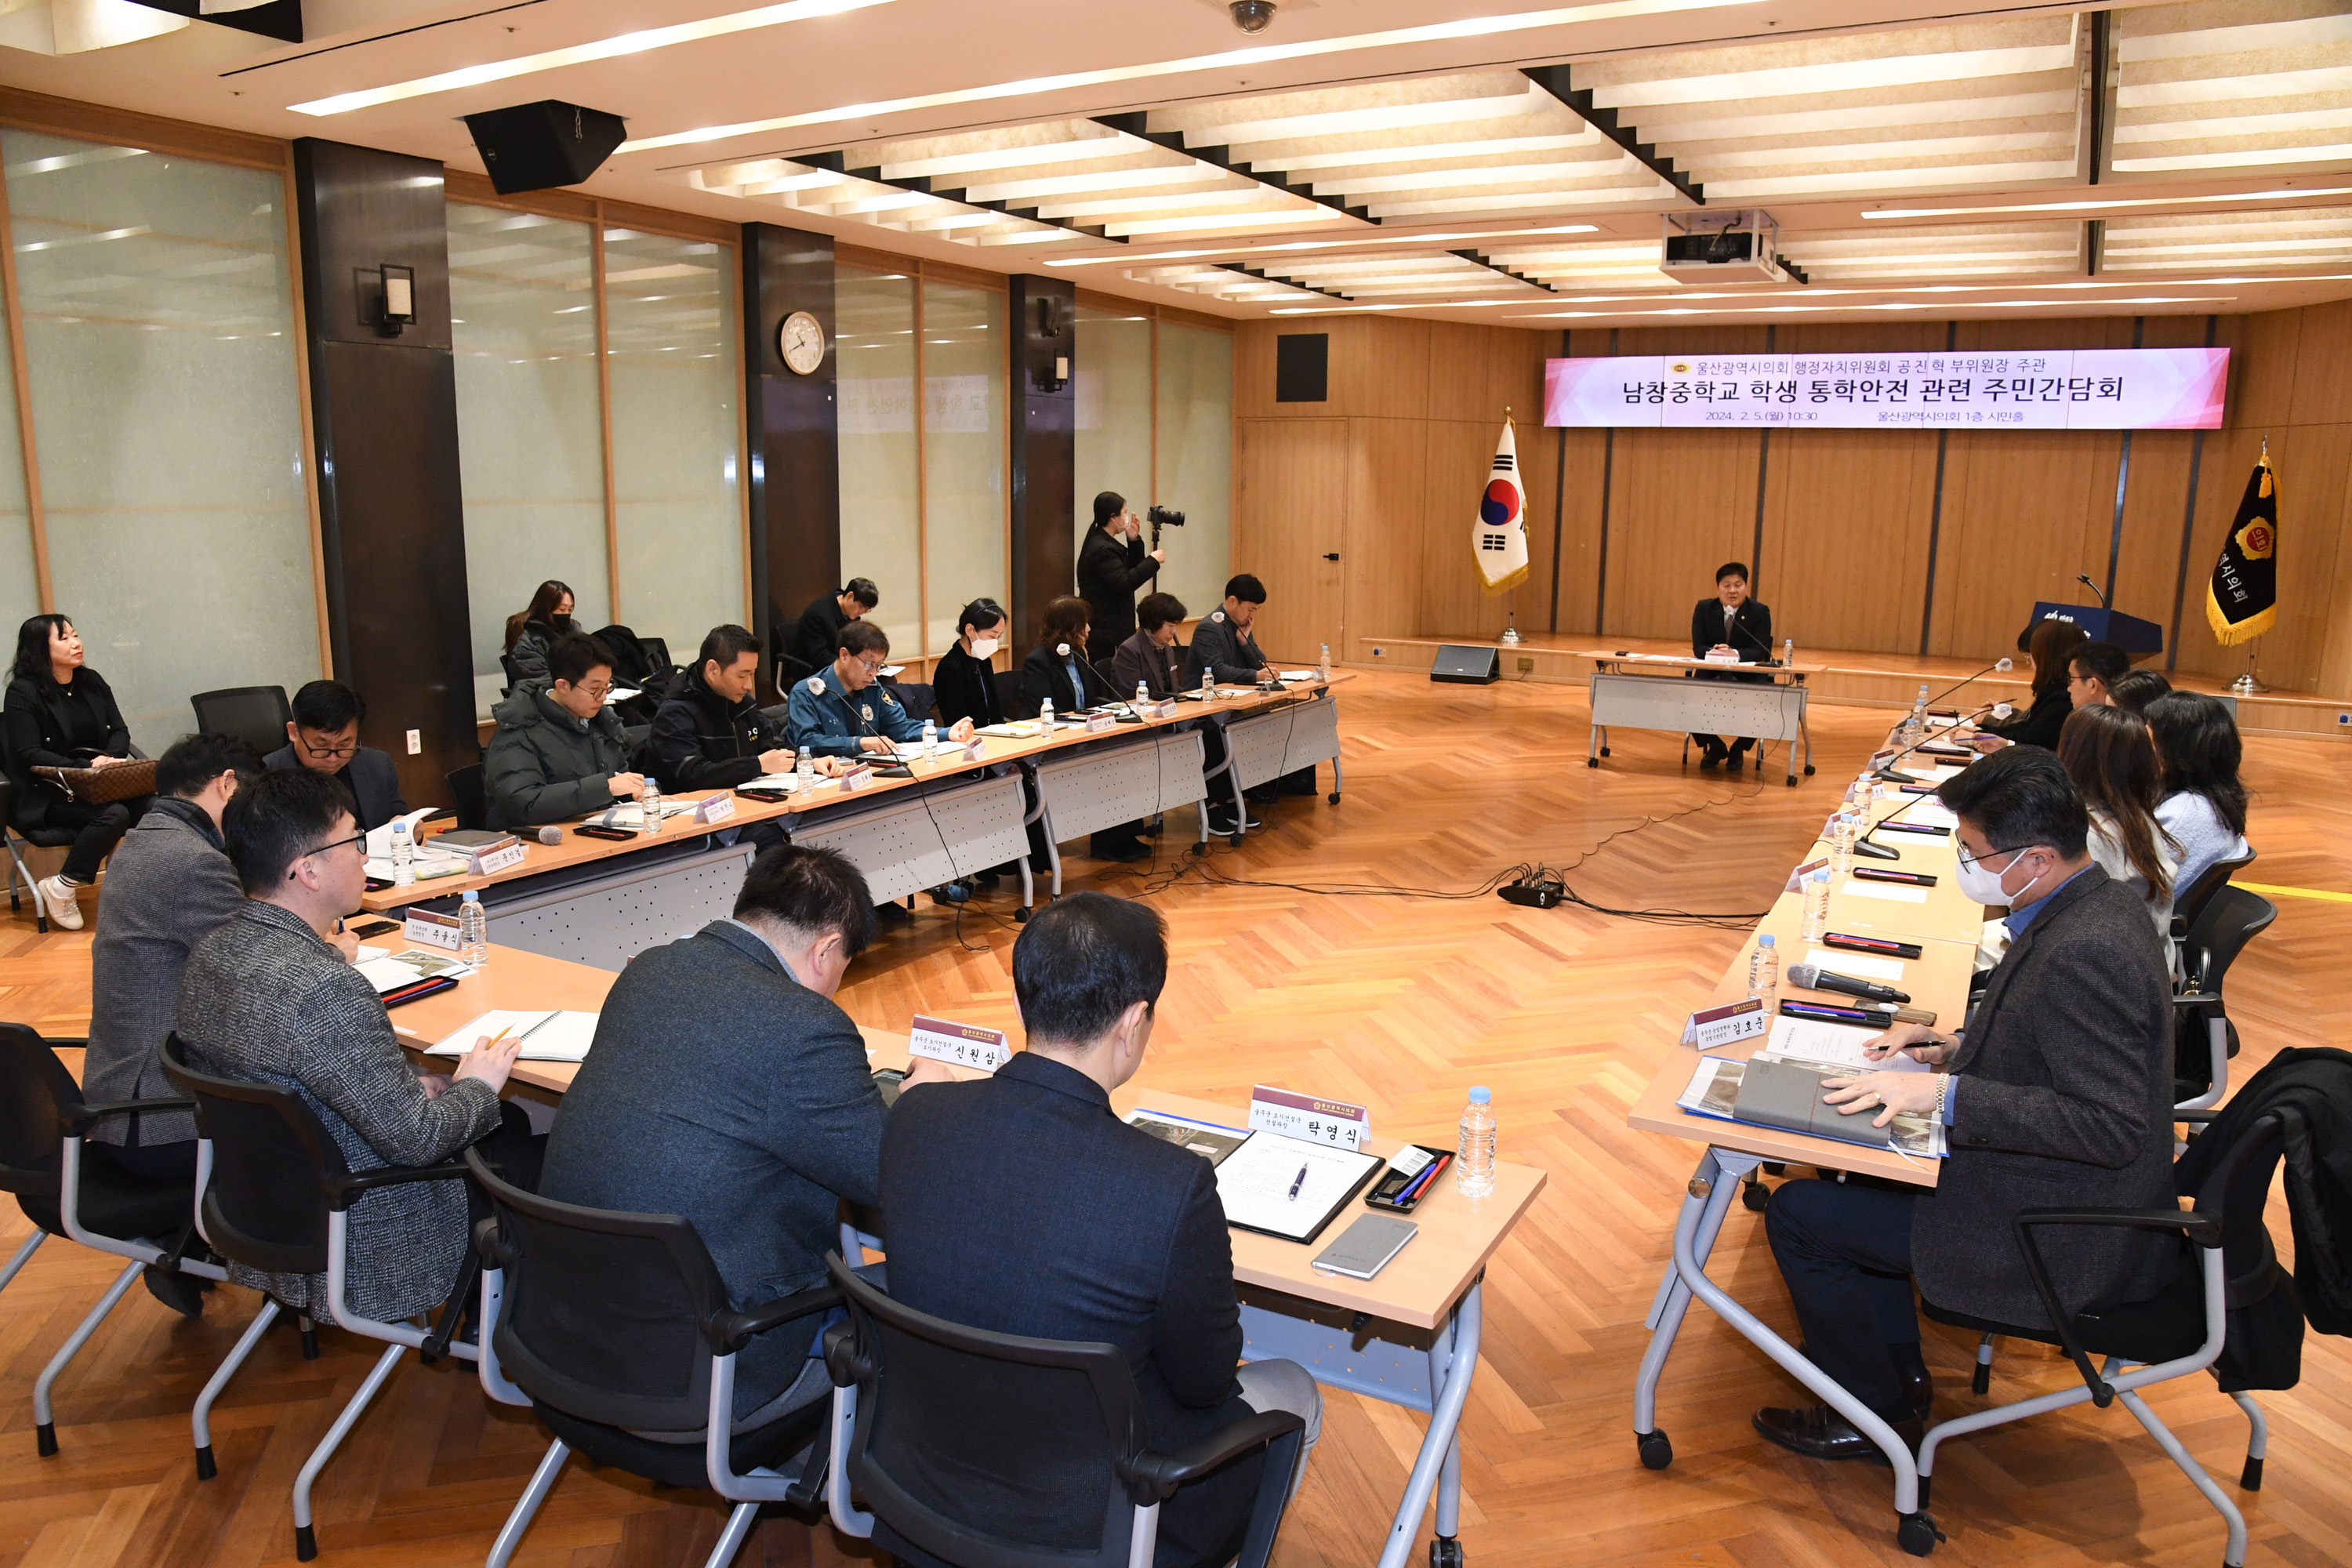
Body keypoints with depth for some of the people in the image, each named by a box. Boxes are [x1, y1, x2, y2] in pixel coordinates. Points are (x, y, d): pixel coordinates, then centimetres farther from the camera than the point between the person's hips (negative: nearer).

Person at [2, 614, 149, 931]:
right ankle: (61, 888, -15)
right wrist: (86, 767, -24)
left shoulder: (92, 682, 12)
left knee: (151, 805, -28)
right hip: (47, 794, -5)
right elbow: (28, 755, -13)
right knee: (114, 815, -34)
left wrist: (109, 758, -11)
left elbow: (120, 731, 12)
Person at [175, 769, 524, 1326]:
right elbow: (414, 1139, -26)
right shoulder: (326, 989, -33)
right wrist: (477, 1088, -7)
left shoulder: (210, 954, -4)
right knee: (511, 1126, 13)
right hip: (364, 1246, -8)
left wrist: (411, 1087, 5)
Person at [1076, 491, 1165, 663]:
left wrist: (1134, 542, 5)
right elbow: (1123, 583, -25)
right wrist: (1152, 561, -18)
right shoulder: (1101, 549, -17)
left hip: (1114, 629, 10)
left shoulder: (1108, 544, 14)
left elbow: (1132, 570, 19)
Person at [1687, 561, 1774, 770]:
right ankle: (1715, 747, 3)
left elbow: (1760, 651, -11)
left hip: (1748, 678, -1)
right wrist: (1714, 652, -28)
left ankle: (1739, 748, 3)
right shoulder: (1703, 609, 2)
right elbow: (1698, 648, -4)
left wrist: (1733, 653, -31)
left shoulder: (1760, 612, -3)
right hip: (1710, 675, 1)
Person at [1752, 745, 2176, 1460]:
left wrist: (1946, 1093, -29)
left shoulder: (2086, 952, -30)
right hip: (2070, 1201, 10)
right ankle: (1900, 1372, 32)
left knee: (1798, 1215, -3)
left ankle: (1878, 1414, 18)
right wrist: (1959, 1047, 3)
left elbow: (2111, 1125, -31)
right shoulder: (2099, 907, 1)